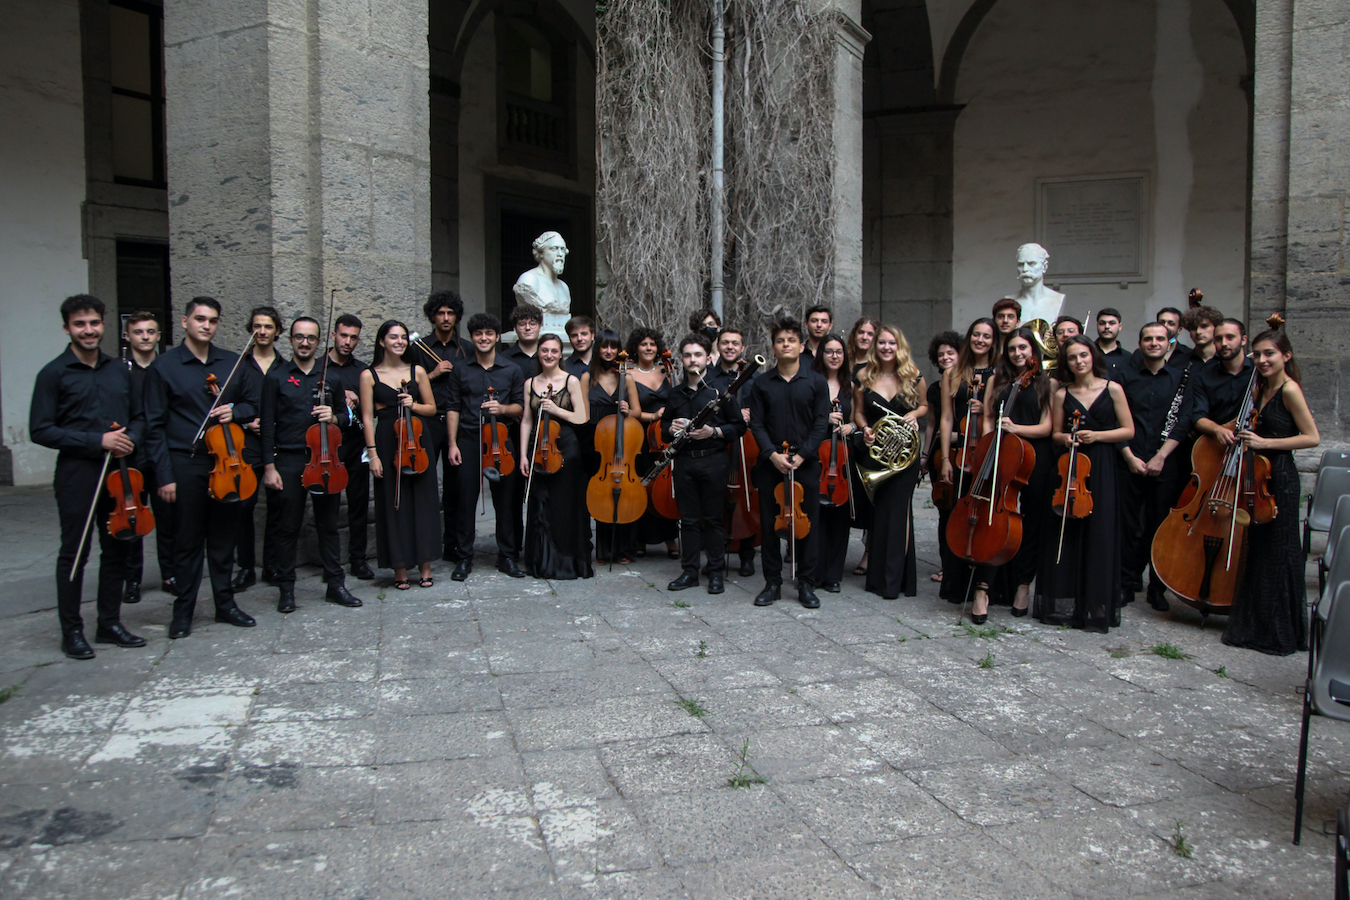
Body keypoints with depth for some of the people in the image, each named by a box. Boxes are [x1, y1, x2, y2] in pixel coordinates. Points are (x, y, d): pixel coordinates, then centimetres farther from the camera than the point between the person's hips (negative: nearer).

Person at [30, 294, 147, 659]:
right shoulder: (54, 374, -5)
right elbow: (40, 430, -10)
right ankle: (71, 631, 12)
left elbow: (138, 416, 18)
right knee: (74, 553, 1)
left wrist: (130, 439, -5)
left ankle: (110, 623, 23)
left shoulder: (118, 370, 11)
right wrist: (97, 441, -17)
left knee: (117, 549, 11)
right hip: (77, 475, -5)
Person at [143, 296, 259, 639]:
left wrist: (234, 411, -6)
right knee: (187, 541, 4)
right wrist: (164, 475, -9)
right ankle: (183, 611, 16)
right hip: (186, 466, -3)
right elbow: (155, 427, -4)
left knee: (223, 538, 11)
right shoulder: (164, 366, -2)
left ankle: (225, 604, 22)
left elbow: (251, 406, 18)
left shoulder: (232, 363, 9)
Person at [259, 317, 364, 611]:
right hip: (289, 461, -2)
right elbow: (268, 424, -1)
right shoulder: (276, 376, 2)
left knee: (329, 525, 8)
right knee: (287, 527, 3)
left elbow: (347, 417, 15)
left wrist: (334, 417, -9)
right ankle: (286, 589, 14)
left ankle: (335, 584, 17)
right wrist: (269, 466, -7)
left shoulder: (330, 376, 10)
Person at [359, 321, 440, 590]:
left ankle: (425, 566, 14)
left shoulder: (417, 371, 8)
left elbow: (432, 408, 12)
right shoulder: (369, 375, 1)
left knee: (423, 502, 4)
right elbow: (367, 417, -1)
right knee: (394, 505, 1)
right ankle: (400, 569, 11)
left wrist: (413, 405, -8)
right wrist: (372, 453, -8)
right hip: (387, 444, -2)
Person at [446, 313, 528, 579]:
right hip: (468, 440, 0)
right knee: (466, 499, 0)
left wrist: (502, 408, -13)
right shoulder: (461, 371, 9)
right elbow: (454, 409, 7)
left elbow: (520, 407, 8)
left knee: (505, 499, 3)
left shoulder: (512, 371, 8)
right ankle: (464, 558, 11)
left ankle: (508, 556, 14)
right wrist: (453, 443, -1)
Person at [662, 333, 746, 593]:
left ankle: (717, 572, 13)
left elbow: (739, 426, 0)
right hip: (684, 462, 4)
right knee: (688, 519, 8)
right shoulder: (676, 394, 12)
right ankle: (689, 571, 17)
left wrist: (714, 431, -15)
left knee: (714, 519, 2)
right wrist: (671, 428, -1)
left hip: (714, 461, -3)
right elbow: (664, 427, 22)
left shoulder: (720, 389, 0)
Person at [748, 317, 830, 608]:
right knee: (769, 524, 6)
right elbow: (756, 423, 1)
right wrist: (773, 454, -13)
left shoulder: (816, 382, 3)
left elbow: (821, 424, -1)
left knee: (808, 523, 3)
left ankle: (805, 583, 15)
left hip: (805, 464, -1)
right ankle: (772, 582, 18)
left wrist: (801, 455, -12)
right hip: (770, 464, 1)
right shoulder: (761, 383, 6)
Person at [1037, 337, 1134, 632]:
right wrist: (1066, 438, -10)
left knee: (1099, 537, -3)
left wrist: (1097, 435, -12)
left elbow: (1128, 430, 2)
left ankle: (1096, 608, 6)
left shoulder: (1112, 389, 2)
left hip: (1102, 469, -2)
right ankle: (1064, 604, 10)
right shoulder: (1062, 394, 7)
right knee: (1066, 537, 1)